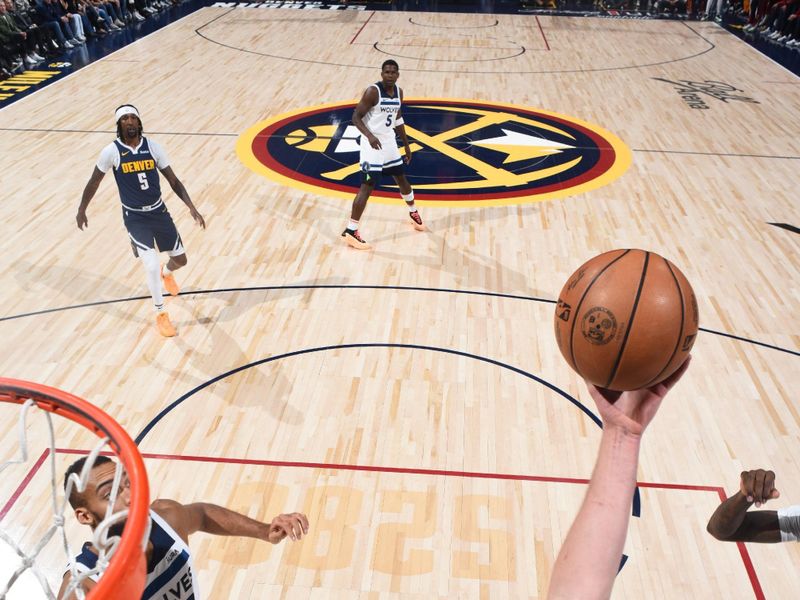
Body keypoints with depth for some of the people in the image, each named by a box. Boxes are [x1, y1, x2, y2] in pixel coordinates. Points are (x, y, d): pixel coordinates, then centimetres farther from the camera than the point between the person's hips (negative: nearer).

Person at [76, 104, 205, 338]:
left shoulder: (152, 147, -6)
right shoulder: (112, 151, -13)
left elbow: (173, 181, -2)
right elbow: (94, 181, 2)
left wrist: (191, 207, -12)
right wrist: (81, 210, 7)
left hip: (159, 212, 3)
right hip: (135, 217, -3)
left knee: (180, 259, 12)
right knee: (152, 266, -16)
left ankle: (167, 273, 51)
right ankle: (161, 314, 6)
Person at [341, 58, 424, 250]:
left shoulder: (399, 92, 5)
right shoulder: (372, 91, -18)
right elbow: (356, 117, -19)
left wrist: (406, 145, 20)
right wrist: (369, 136, -36)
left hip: (389, 142, 7)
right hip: (373, 143, -7)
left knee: (401, 178, 21)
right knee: (367, 186, -11)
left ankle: (413, 213, 45)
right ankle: (351, 231, -7)